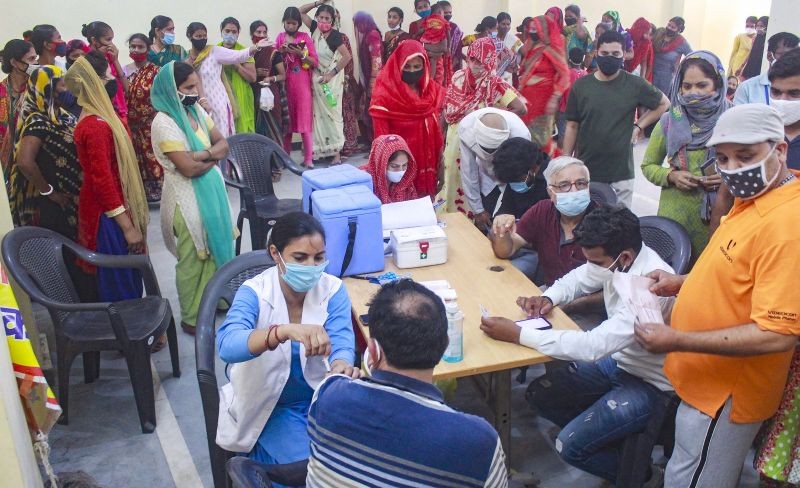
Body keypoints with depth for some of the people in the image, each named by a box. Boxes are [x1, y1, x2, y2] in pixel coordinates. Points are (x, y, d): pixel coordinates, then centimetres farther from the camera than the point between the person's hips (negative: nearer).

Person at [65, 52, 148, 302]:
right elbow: (102, 181, -25)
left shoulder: (98, 117, 8)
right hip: (108, 215, -10)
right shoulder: (95, 126, -23)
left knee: (122, 279, 20)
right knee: (121, 285, 2)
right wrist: (128, 227, -23)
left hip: (110, 208, 10)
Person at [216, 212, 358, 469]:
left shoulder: (333, 289, -11)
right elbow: (227, 345, -37)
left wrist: (342, 366, -48)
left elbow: (342, 343, -22)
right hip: (269, 406, -2)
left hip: (321, 397, 3)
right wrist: (285, 330, -56)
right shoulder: (254, 292, -19)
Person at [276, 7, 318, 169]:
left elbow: (315, 62, -1)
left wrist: (301, 54, -16)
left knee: (304, 120, -5)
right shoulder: (280, 37, 8)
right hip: (285, 84, 3)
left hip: (302, 84, -2)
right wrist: (281, 52, -9)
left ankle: (308, 159, -3)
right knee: (286, 121, 7)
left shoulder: (305, 37, 1)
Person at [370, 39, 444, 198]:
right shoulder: (385, 95, -11)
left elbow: (435, 128, 10)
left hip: (427, 162, 5)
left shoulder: (432, 91, 6)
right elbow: (381, 136, -11)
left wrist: (440, 161, 9)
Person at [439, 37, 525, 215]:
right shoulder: (459, 77, -1)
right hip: (455, 142, 4)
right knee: (454, 180, 14)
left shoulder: (494, 84, -13)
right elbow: (448, 110, 9)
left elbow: (521, 108, -20)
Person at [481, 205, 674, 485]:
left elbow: (593, 346, -40)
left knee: (570, 445, -16)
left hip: (651, 384, -8)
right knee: (538, 395, 2)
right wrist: (548, 298, -12)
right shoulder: (616, 258, -11)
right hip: (618, 360, 8)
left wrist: (518, 334, -36)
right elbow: (578, 279, 10)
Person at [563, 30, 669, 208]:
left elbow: (664, 104, 12)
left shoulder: (634, 85, -2)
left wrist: (639, 125, 1)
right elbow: (572, 126, 4)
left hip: (621, 174, -1)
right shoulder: (581, 85, 0)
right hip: (585, 171, 1)